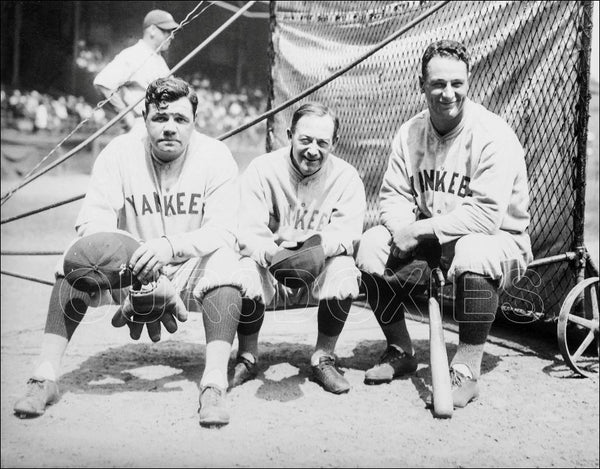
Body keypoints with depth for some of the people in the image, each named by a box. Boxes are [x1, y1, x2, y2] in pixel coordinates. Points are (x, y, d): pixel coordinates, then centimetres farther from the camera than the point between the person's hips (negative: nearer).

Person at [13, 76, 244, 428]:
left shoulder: (216, 156, -11)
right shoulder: (119, 153, -7)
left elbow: (223, 233, -19)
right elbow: (91, 221, -13)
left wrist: (171, 246, -37)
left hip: (192, 271, -1)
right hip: (129, 269, 2)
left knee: (226, 261, -32)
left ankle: (215, 383, -37)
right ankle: (46, 377, -19)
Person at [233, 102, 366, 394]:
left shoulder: (346, 177, -3)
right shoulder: (262, 170, -6)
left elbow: (347, 234, -16)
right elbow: (248, 233, -16)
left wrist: (320, 245, -39)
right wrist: (272, 253, -39)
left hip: (319, 277, 1)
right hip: (269, 274, 0)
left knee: (344, 269, -30)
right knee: (245, 273, -32)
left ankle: (323, 358, -7)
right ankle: (247, 358, -3)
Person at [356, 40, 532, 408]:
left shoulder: (493, 135, -20)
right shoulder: (410, 132, 1)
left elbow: (486, 215, -28)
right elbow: (393, 195, 0)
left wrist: (421, 230, -26)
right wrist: (403, 229, -22)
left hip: (500, 239, -6)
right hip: (428, 239, 6)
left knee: (471, 253, -39)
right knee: (371, 245, -13)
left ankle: (467, 372, -23)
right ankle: (400, 351, 6)